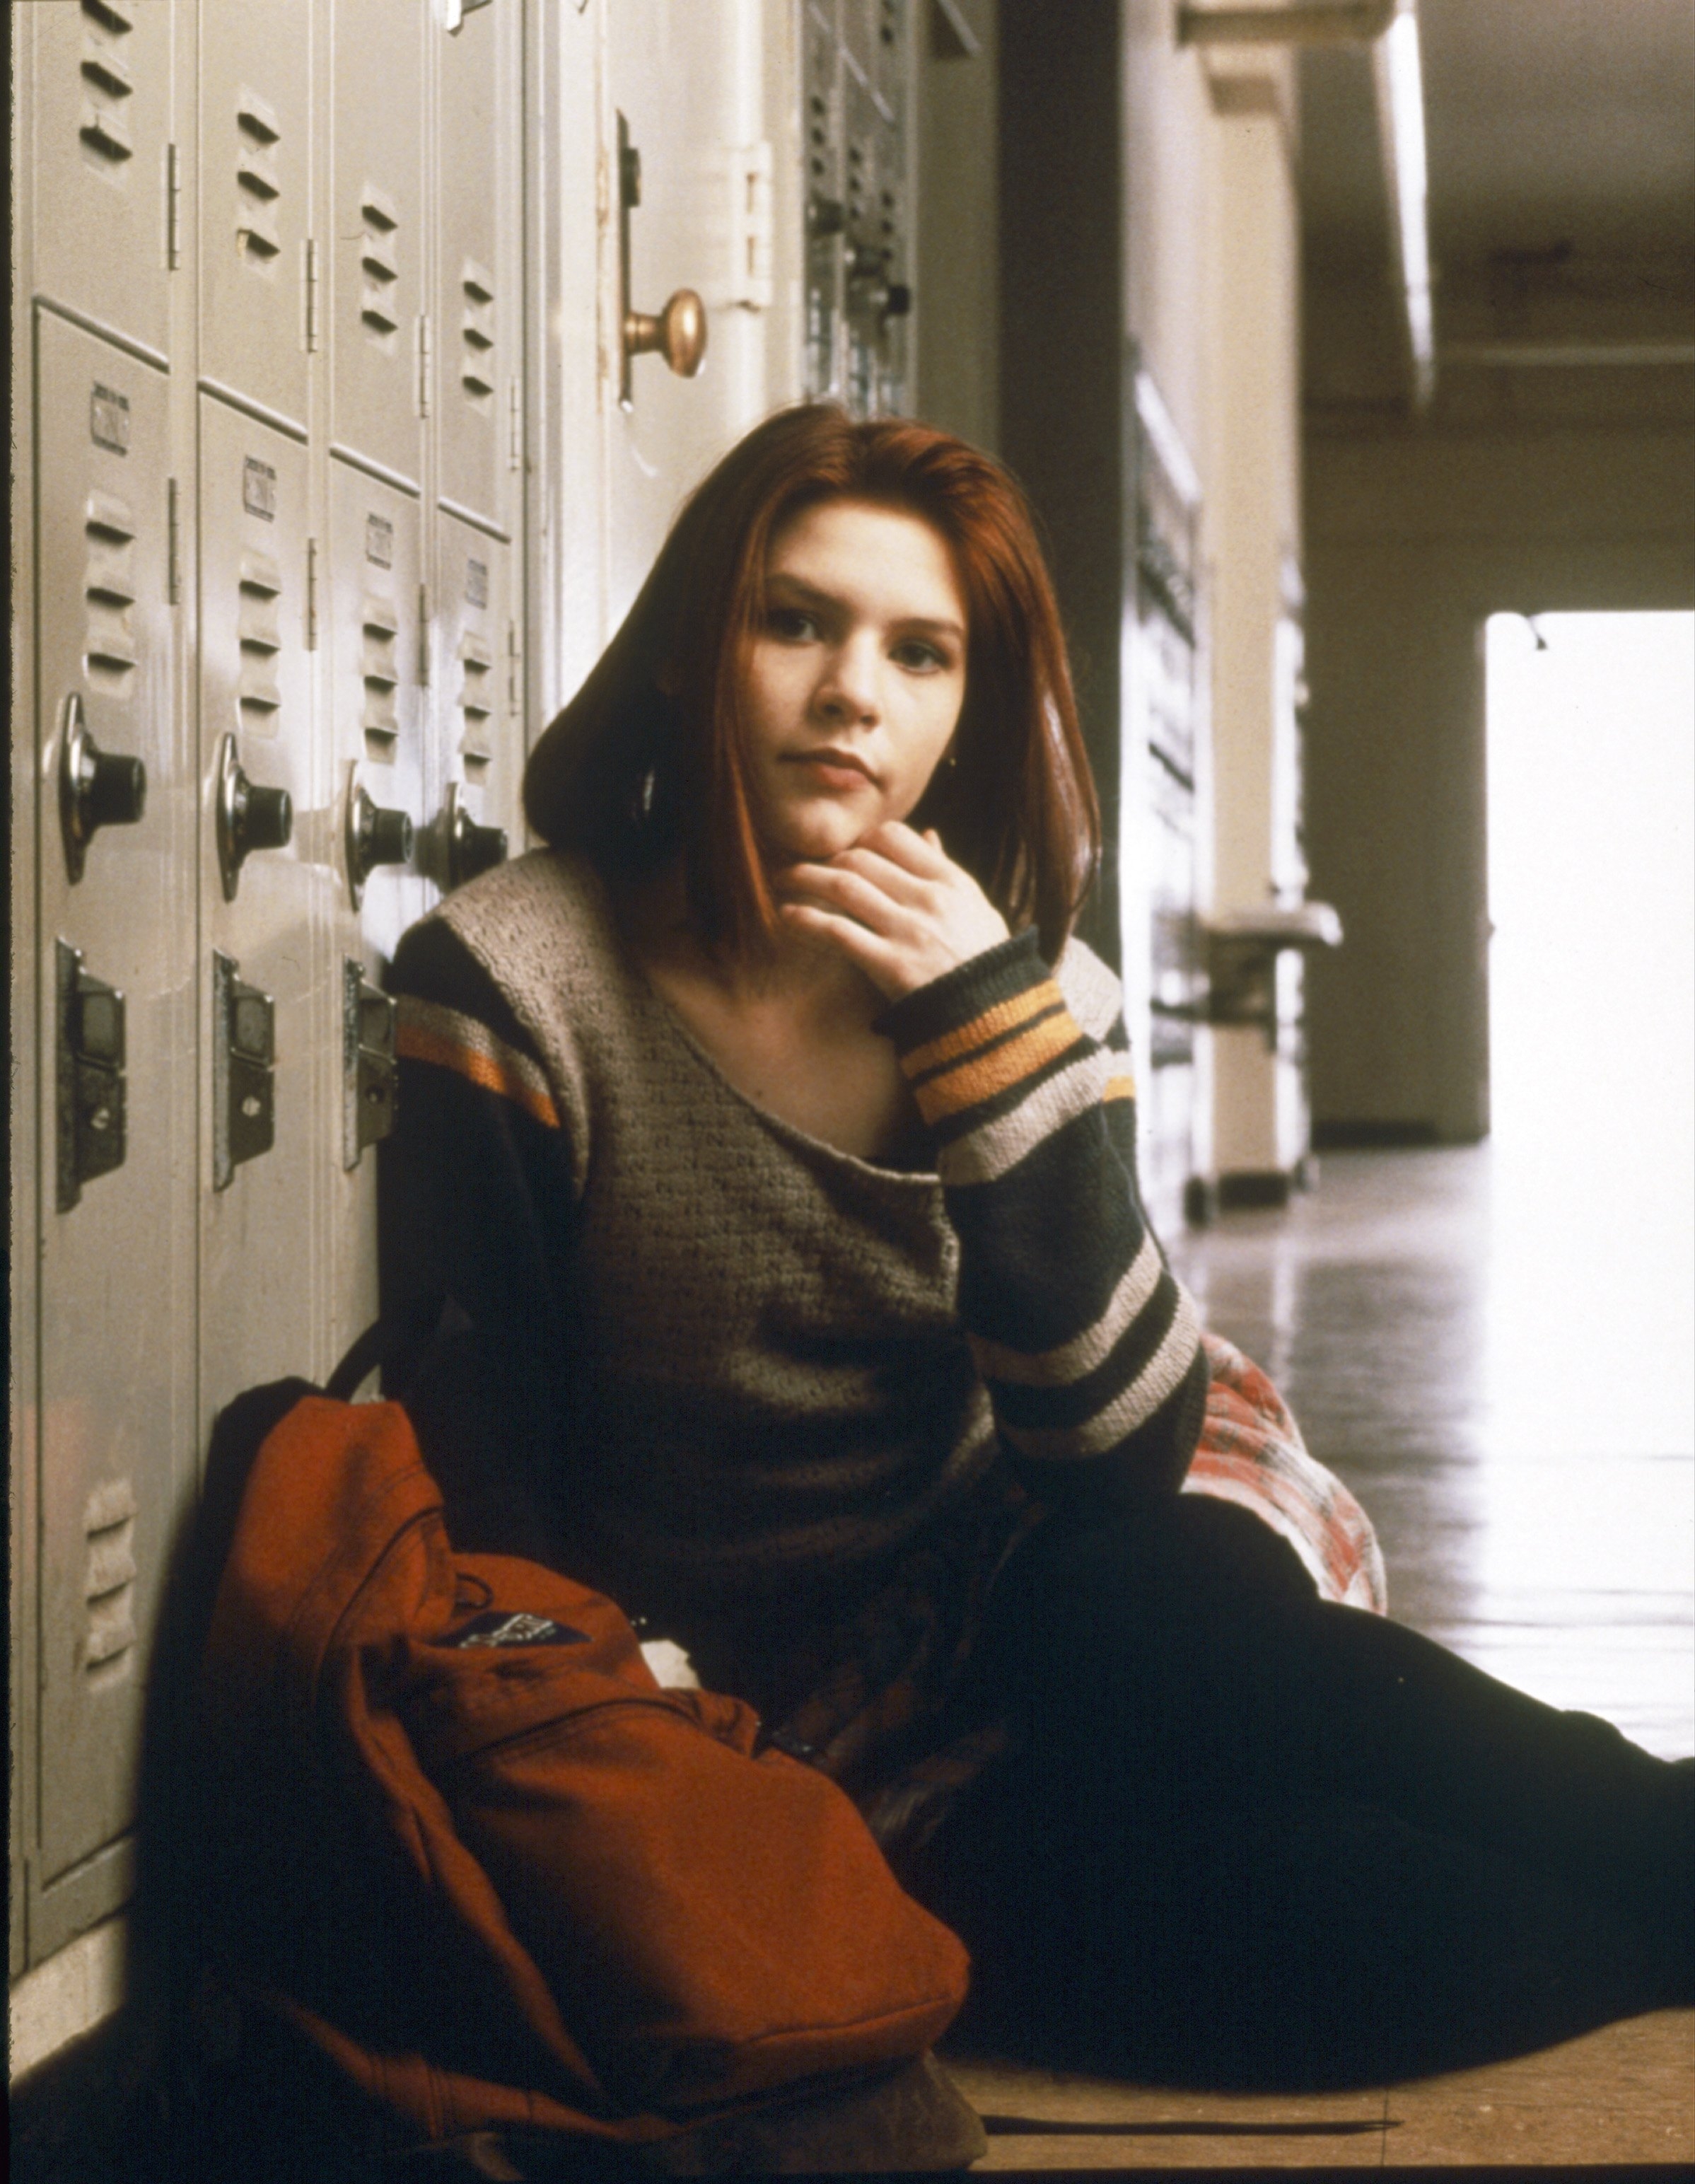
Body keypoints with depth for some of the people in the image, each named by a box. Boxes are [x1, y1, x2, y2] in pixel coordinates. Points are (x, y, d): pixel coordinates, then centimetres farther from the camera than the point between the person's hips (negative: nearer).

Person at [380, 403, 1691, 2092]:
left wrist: (995, 1037, -19)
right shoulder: (514, 986, -10)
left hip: (1026, 1643, 4)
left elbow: (1124, 1469, -12)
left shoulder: (1041, 996, 1)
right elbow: (483, 1512, -10)